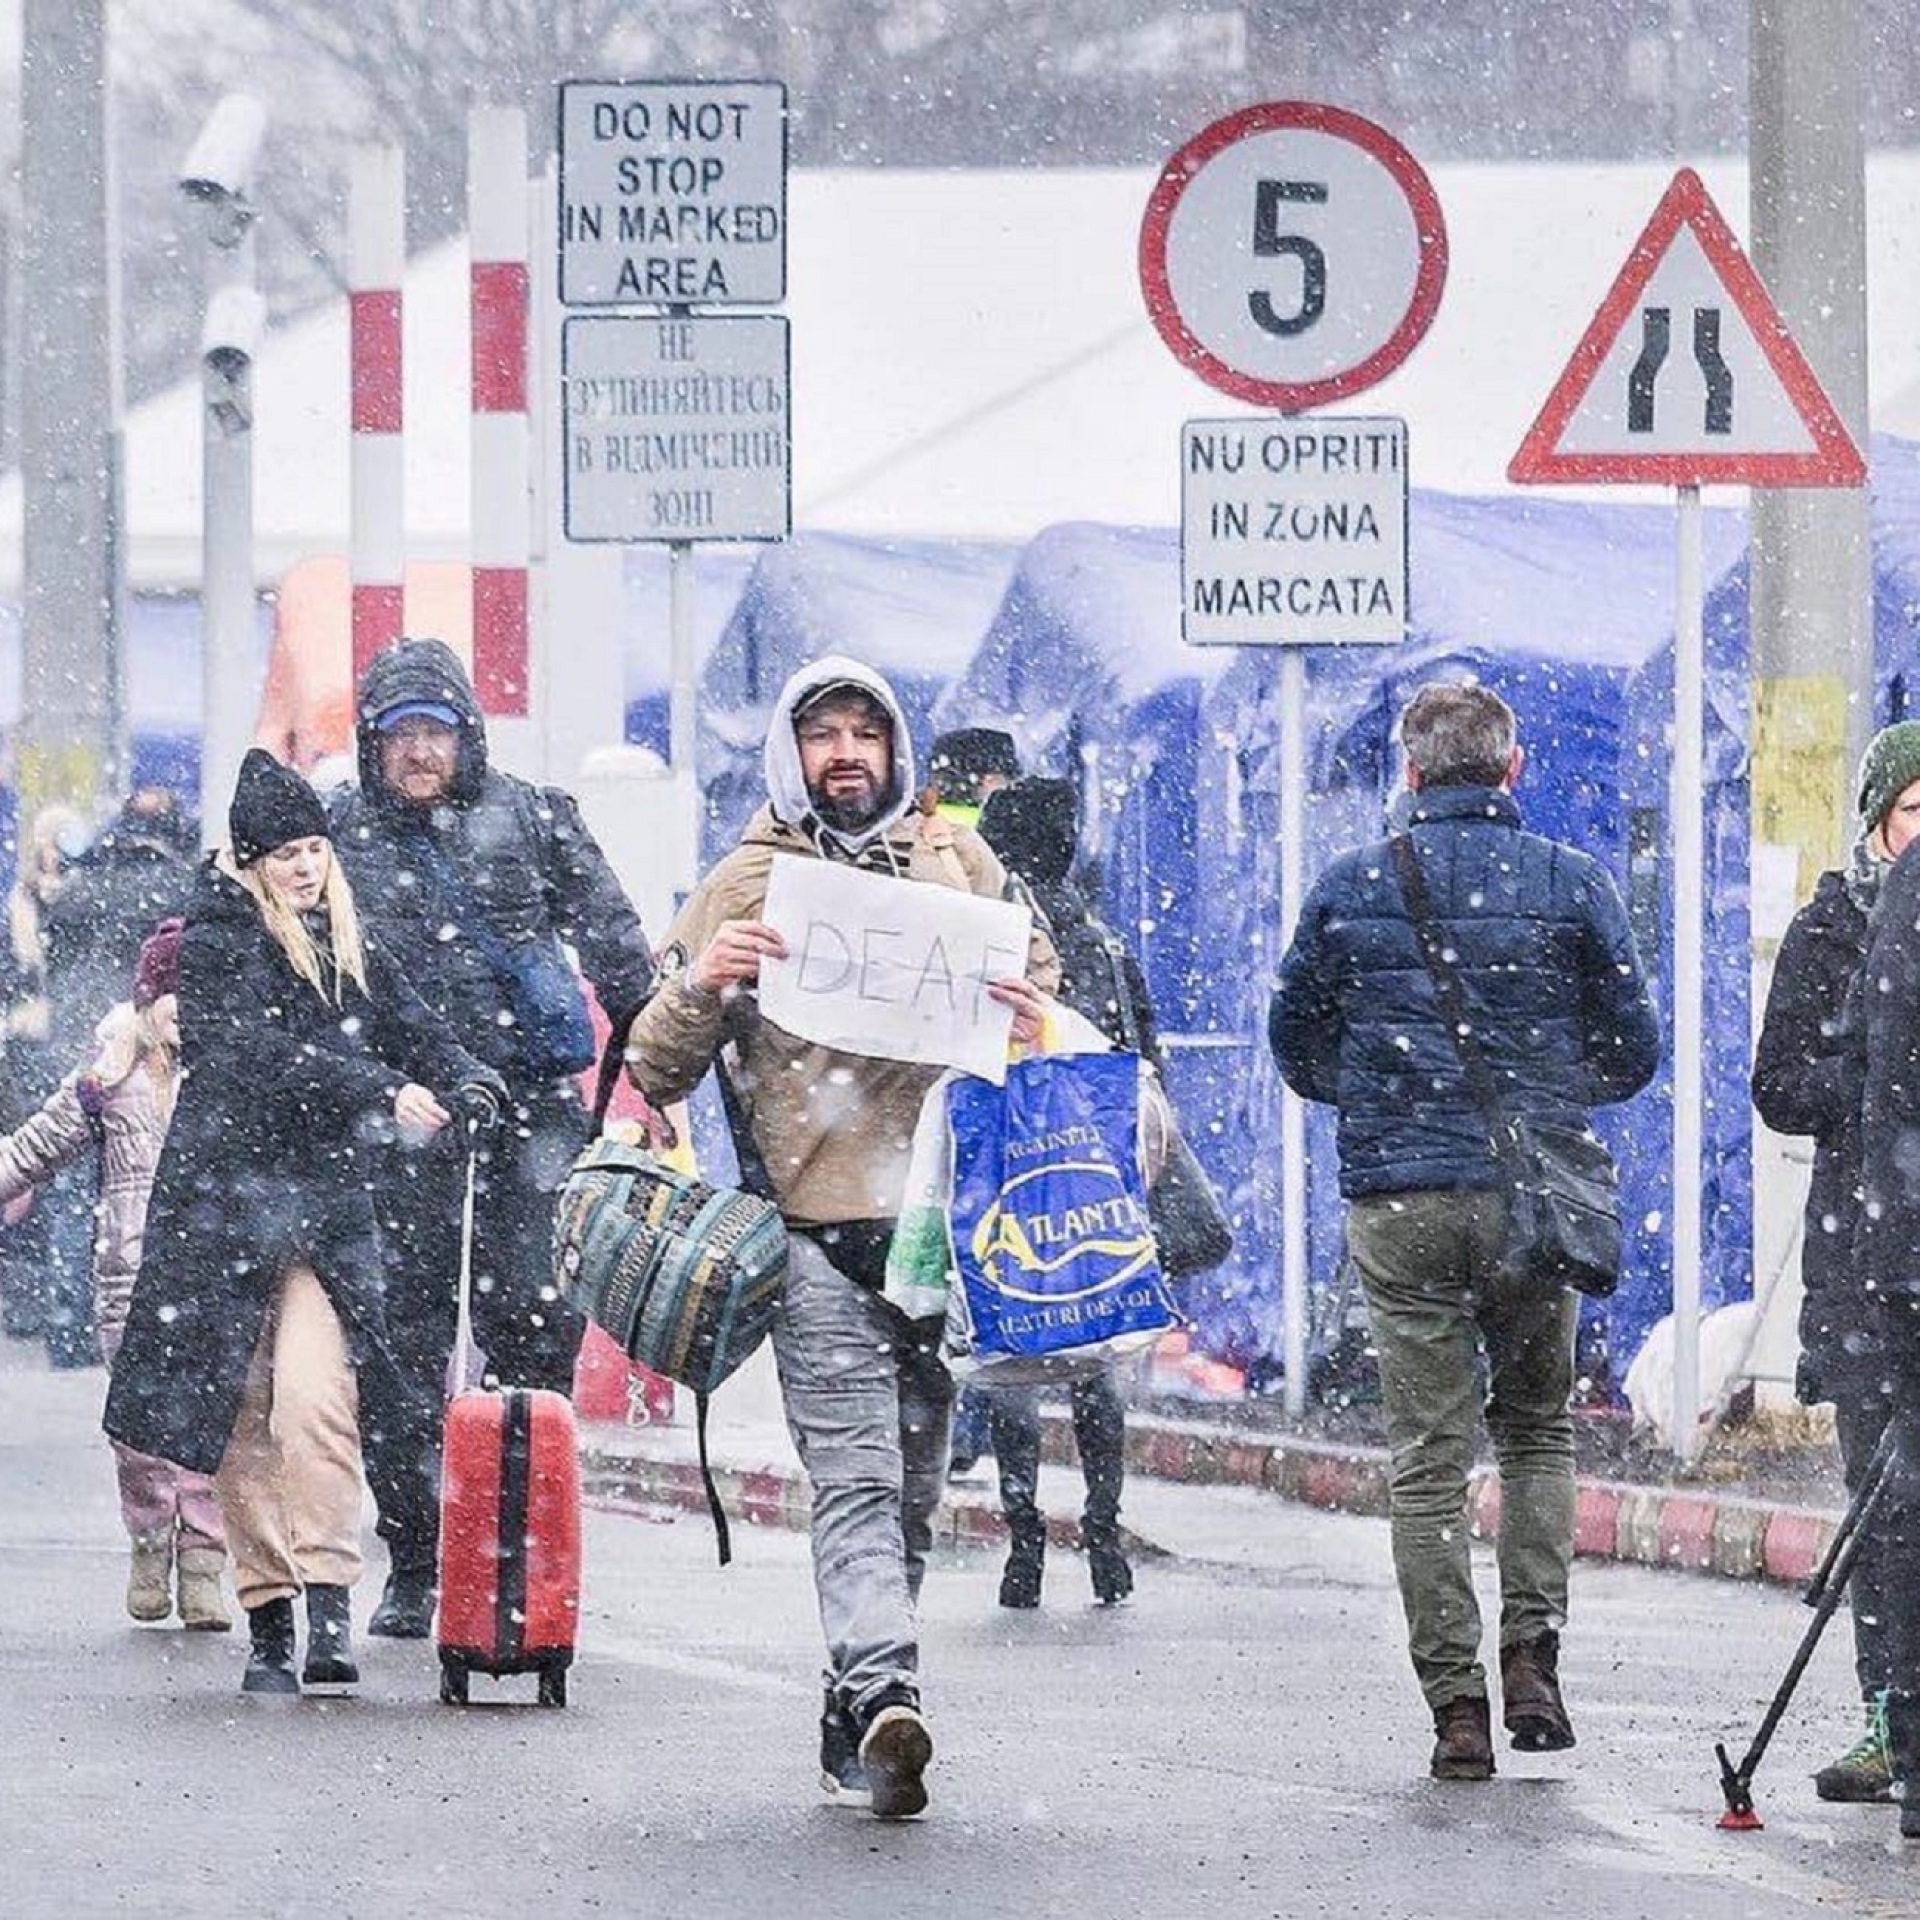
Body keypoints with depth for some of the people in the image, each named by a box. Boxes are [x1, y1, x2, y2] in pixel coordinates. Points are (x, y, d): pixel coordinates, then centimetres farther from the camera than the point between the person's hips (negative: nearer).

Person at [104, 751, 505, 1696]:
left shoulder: (353, 954, 16)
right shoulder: (215, 942, -1)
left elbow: (416, 1032, 13)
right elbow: (259, 1051, -14)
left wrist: (468, 1085, -10)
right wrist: (383, 1092, -22)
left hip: (325, 1205, 2)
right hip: (226, 1201, -2)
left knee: (315, 1396, -17)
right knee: (241, 1419, 0)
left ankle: (329, 1611, -23)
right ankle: (267, 1626, 6)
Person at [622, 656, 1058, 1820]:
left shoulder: (961, 864, 15)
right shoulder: (744, 885, 9)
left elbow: (1041, 984, 26)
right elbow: (656, 1071, 7)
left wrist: (1034, 1020, 1)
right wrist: (702, 983, -14)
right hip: (815, 1230, -3)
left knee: (912, 1491, 8)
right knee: (858, 1477, -17)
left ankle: (859, 1723, 19)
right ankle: (885, 1697, -32)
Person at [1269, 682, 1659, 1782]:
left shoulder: (1350, 889, 1)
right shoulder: (1571, 886, -2)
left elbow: (1296, 1043, 10)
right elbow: (1634, 1050, 3)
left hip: (1397, 1199, 0)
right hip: (1534, 1198, 0)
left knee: (1429, 1456, 4)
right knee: (1539, 1429, 18)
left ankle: (1456, 1703, 0)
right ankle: (1533, 1655, 4)